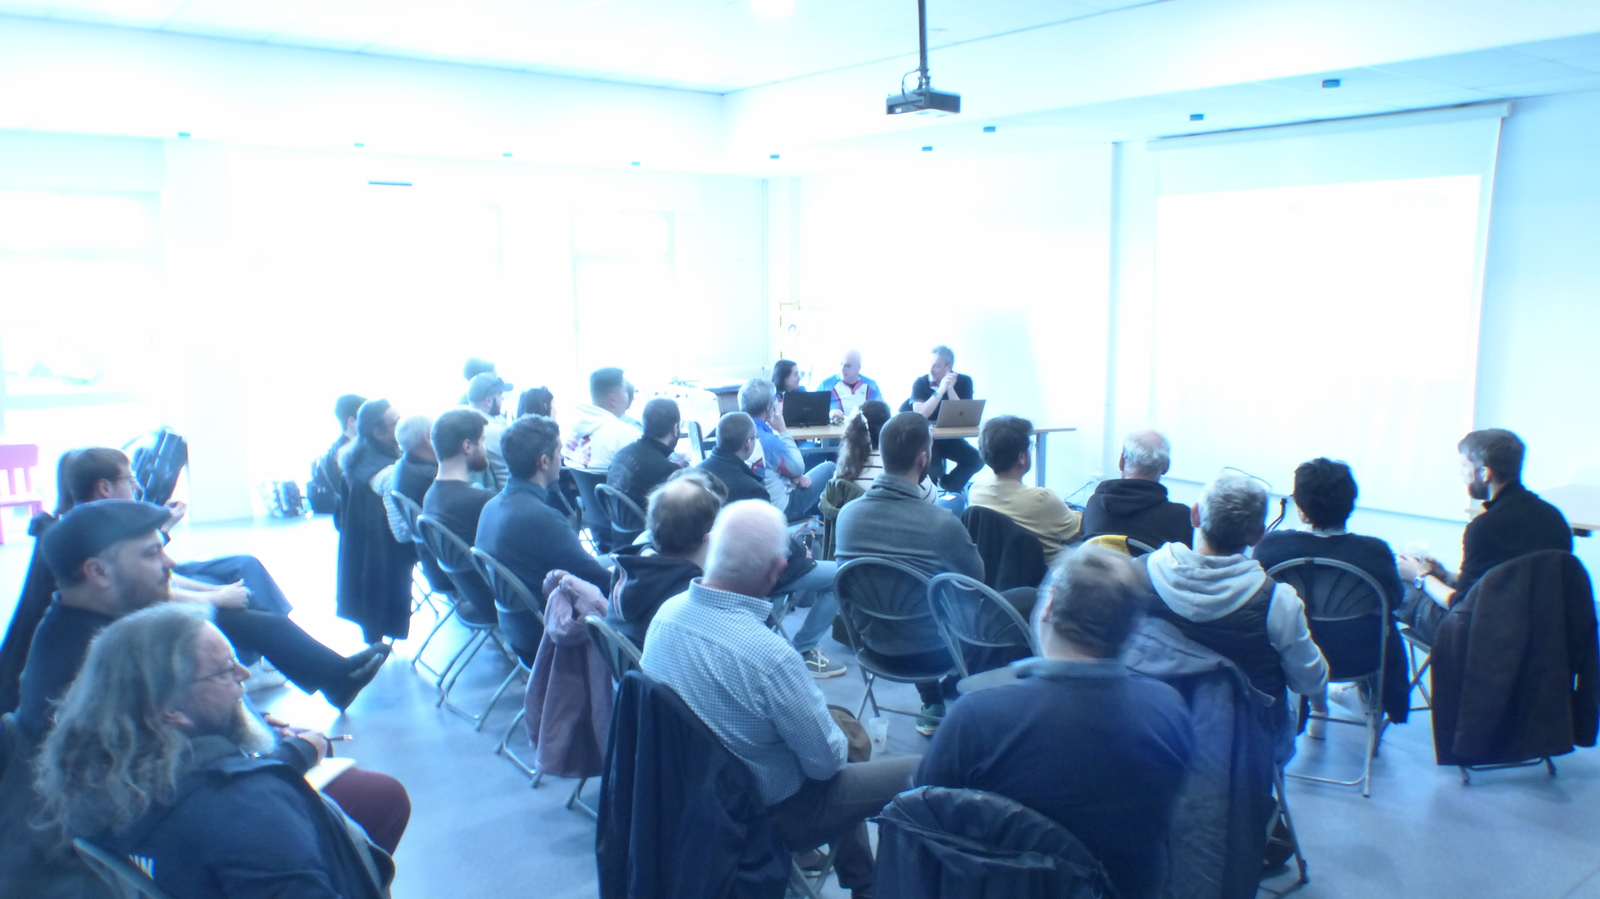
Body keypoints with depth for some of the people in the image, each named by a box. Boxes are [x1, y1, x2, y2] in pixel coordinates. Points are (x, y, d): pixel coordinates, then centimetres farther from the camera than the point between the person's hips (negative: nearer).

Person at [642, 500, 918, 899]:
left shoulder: (668, 611, -13)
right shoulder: (769, 656, -35)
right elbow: (826, 760, -22)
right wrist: (840, 739, 1)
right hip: (765, 814, -7)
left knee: (844, 722, 27)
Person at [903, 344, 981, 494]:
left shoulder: (964, 381, -5)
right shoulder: (921, 383, -11)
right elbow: (919, 415, -24)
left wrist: (950, 389, -25)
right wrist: (940, 391, -29)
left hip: (951, 438, 3)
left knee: (976, 460, -21)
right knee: (932, 470, -29)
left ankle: (948, 486, 1)